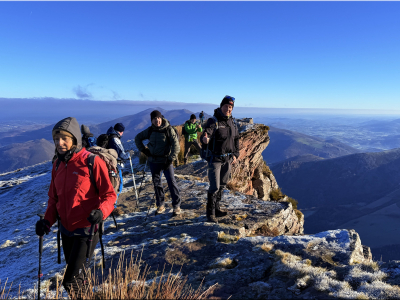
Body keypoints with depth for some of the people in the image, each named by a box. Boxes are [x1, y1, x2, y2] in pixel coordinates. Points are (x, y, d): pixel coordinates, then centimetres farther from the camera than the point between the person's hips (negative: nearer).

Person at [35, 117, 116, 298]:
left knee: (71, 281, -6)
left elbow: (109, 194, -14)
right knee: (76, 275, 22)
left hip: (86, 229, -7)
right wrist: (48, 220, -1)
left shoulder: (92, 162, -17)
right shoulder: (57, 165, 4)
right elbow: (54, 197, 13)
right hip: (65, 229, 7)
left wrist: (101, 211, -31)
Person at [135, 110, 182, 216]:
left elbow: (176, 146, -10)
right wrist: (143, 150, 7)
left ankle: (176, 206, 0)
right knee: (156, 183, 10)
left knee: (171, 182, -9)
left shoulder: (168, 129, -8)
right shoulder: (150, 130, 4)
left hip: (166, 160, -4)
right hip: (153, 161, 4)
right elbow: (137, 138, 20)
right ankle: (160, 205, 22)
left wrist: (170, 160, -15)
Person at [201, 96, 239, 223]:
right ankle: (210, 213, 6)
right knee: (215, 187, -8)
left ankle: (216, 208, 30)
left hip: (228, 159, 7)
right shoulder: (213, 121, -14)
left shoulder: (232, 122, 7)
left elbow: (236, 139, 18)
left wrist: (235, 154, 11)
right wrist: (205, 139, -55)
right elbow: (206, 134, -31)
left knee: (222, 185, 15)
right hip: (215, 158, -7)